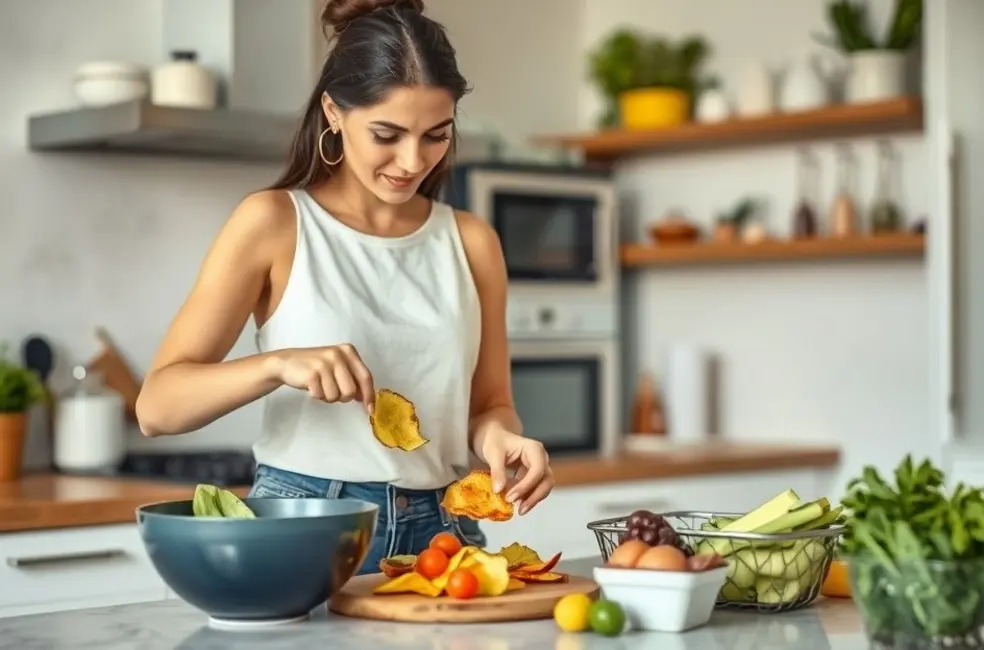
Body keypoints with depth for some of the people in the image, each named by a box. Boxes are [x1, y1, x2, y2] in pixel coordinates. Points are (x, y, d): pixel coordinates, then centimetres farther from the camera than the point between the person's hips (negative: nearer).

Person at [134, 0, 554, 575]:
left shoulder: (471, 241, 9)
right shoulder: (274, 223, -1)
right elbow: (157, 407, -6)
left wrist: (499, 436, -8)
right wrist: (278, 364, -23)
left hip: (441, 532, 3)